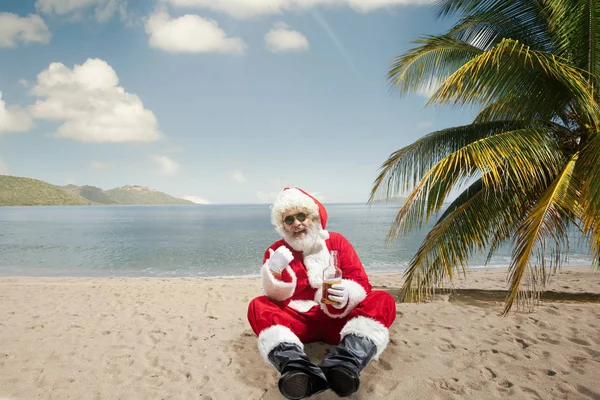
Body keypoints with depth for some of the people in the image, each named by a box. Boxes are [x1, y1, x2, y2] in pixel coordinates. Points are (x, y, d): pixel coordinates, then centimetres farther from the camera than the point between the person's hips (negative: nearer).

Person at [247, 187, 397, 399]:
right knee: (258, 306, -25)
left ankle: (344, 365, -47)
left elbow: (361, 283, -4)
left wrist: (346, 297, -27)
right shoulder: (276, 251, 2)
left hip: (338, 319, 1)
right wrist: (275, 274, -25)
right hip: (298, 322, 0)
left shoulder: (336, 241, 3)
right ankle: (298, 370, -49)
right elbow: (277, 300, -4)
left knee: (383, 300, -22)